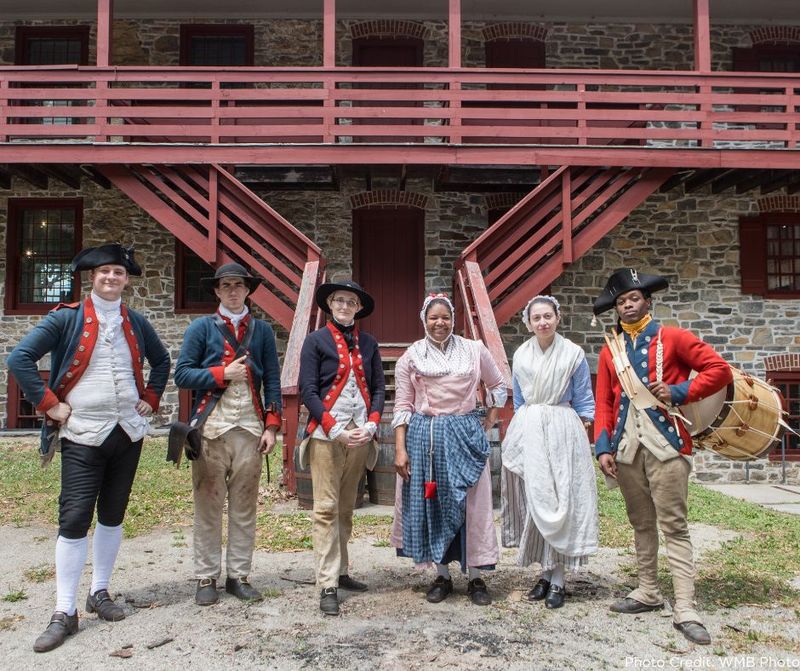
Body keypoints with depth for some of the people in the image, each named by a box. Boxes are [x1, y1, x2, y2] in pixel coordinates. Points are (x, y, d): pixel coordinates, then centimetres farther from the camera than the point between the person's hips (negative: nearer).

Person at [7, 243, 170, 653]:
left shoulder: (136, 323, 7)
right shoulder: (66, 318, -5)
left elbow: (161, 362, 21)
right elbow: (19, 358, -11)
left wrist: (151, 399, 10)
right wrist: (49, 404, -12)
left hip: (128, 431, 4)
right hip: (82, 435, -4)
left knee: (112, 516, 12)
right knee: (74, 519, -3)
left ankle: (100, 592, 27)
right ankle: (64, 612, 6)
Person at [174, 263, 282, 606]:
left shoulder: (262, 330, 12)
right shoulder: (201, 327, 6)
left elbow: (272, 380, 9)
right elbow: (182, 375, -1)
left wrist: (271, 426, 1)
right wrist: (222, 373, -11)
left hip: (250, 428, 2)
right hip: (211, 427, -2)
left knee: (245, 507, 7)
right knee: (208, 506, 4)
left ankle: (239, 575, 17)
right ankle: (206, 578, 14)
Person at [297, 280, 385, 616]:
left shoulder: (368, 343, 11)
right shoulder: (316, 340, 0)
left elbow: (379, 388, 10)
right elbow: (308, 391, -6)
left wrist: (370, 426, -5)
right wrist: (336, 430, -13)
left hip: (360, 434, 4)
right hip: (327, 435, -4)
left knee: (346, 509, 13)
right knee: (327, 509, -3)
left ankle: (341, 572, 24)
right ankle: (327, 585, 2)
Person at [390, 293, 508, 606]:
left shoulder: (474, 350, 4)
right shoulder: (411, 357, 2)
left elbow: (498, 385, 17)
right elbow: (402, 406, 1)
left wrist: (489, 422, 10)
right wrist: (400, 448, -5)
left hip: (465, 435, 0)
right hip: (424, 437, 0)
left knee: (471, 503, 4)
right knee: (431, 504, 7)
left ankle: (476, 577, 19)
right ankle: (442, 575, 23)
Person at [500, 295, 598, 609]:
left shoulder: (573, 354, -1)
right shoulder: (521, 356, 8)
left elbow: (584, 402, 3)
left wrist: (581, 436, -2)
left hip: (562, 432, -3)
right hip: (528, 433, 3)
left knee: (560, 502, -3)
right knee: (534, 501, 4)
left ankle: (557, 580, 7)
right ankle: (546, 573, 17)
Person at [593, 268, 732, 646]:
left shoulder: (672, 338, 0)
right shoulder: (609, 352, 11)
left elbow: (720, 370, -2)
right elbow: (603, 404, 8)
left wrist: (679, 392, -12)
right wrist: (603, 447, -2)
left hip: (665, 443, -4)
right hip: (627, 446, 4)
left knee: (673, 525, -5)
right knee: (641, 523, 14)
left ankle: (685, 610, -2)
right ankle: (648, 592, 26)